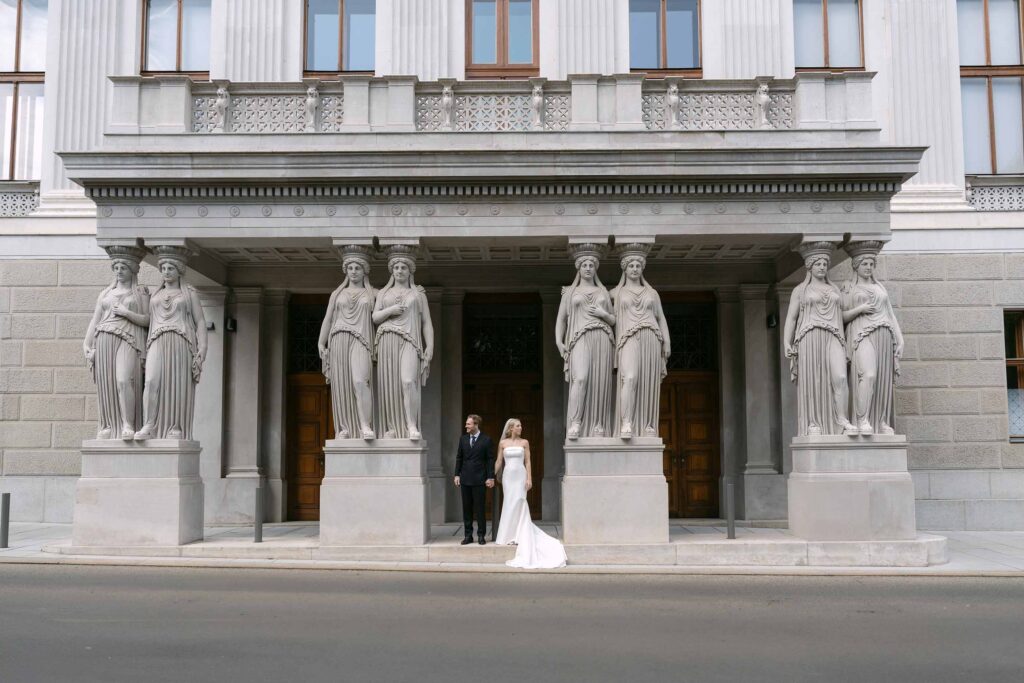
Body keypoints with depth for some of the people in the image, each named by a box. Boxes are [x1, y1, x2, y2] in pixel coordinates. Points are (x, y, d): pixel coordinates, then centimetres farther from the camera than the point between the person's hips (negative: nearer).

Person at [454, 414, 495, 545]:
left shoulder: (486, 440, -3)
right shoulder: (463, 439, 9)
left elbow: (490, 459, -4)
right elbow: (459, 458, 12)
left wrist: (490, 477, -8)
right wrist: (457, 474, 6)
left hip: (479, 479, -4)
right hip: (465, 479, 4)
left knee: (480, 508, 1)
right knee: (466, 508, 7)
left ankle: (481, 535, 9)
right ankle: (468, 535, 13)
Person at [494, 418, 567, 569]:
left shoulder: (524, 442, 4)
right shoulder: (503, 443, 5)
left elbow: (527, 462, 1)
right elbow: (499, 462, 7)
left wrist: (529, 479, -7)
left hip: (520, 475, -1)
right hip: (508, 475, 1)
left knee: (518, 503, -7)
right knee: (509, 504, 2)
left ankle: (516, 535, 0)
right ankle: (510, 535, 11)